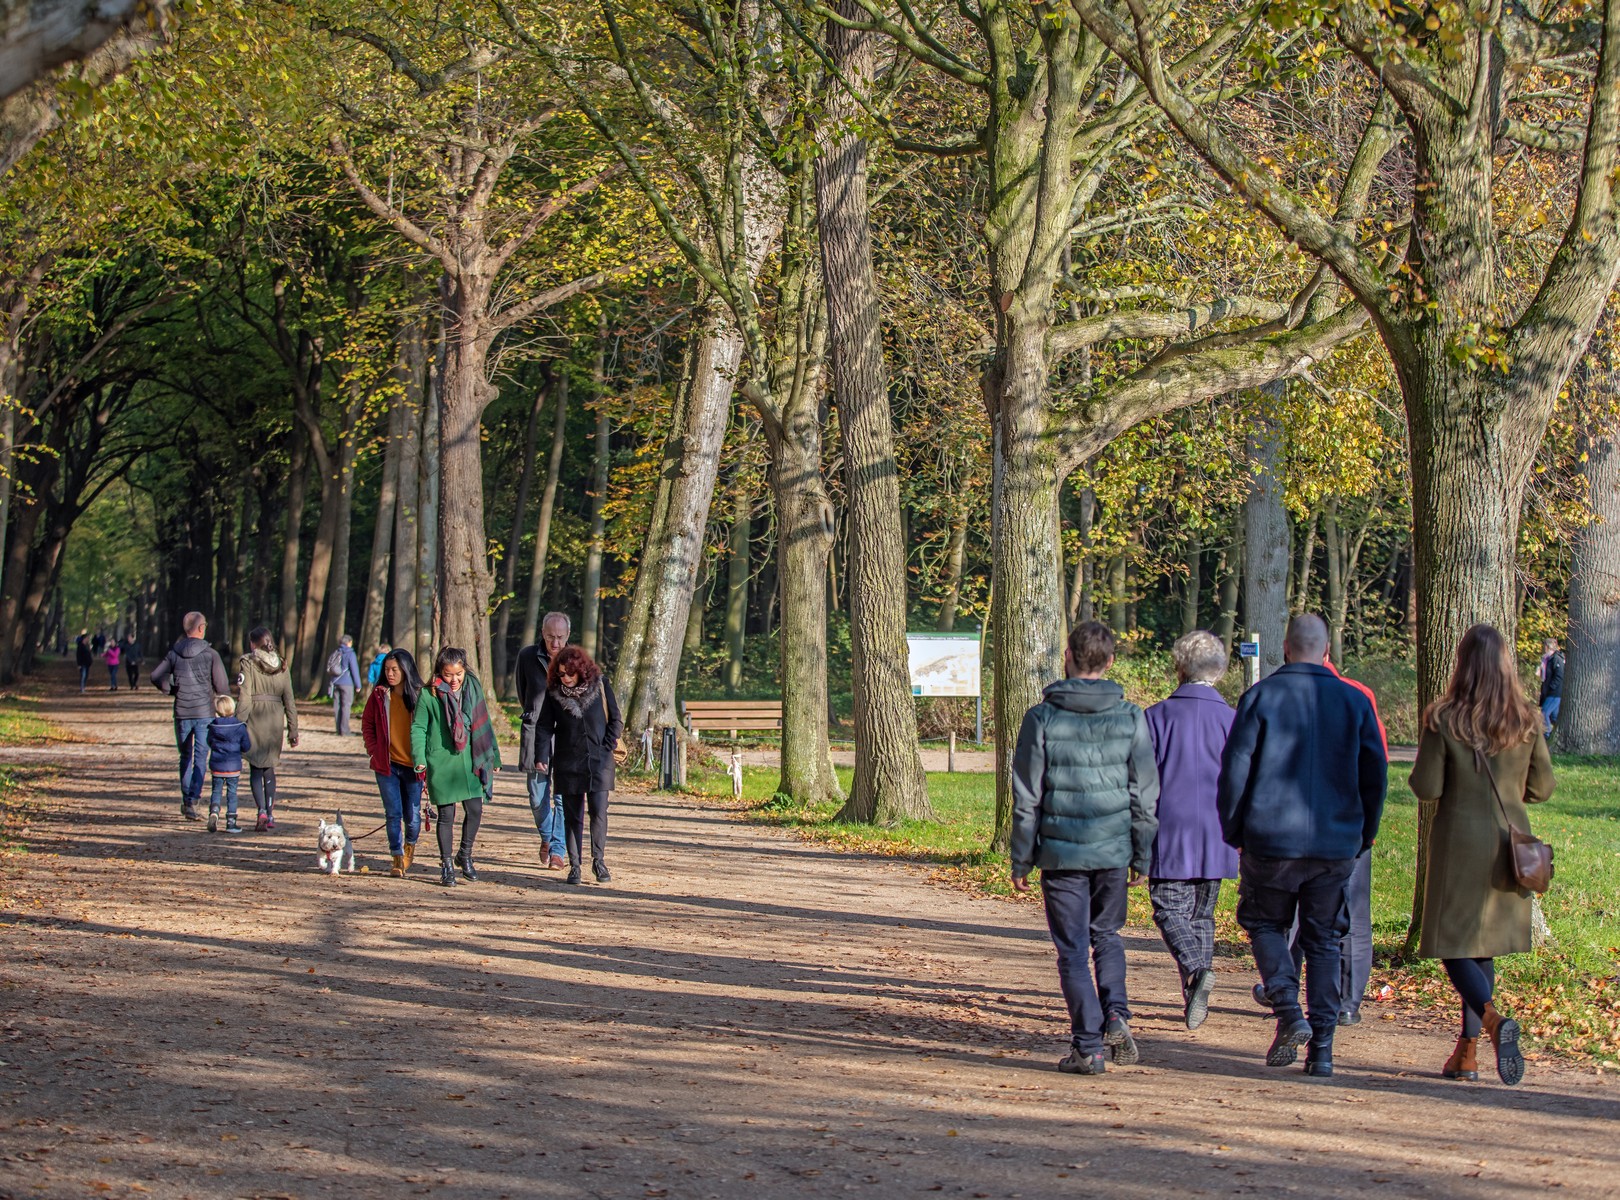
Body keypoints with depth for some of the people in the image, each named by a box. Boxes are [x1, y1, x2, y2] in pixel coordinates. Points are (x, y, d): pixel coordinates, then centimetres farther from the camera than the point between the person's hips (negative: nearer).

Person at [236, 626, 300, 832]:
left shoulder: (247, 663, -5)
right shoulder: (281, 666, 7)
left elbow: (243, 698, -12)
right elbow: (289, 700, 7)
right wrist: (293, 730, 11)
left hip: (255, 720, -4)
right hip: (276, 720, 4)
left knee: (256, 768, 2)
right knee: (270, 768, 16)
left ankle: (261, 811, -16)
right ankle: (270, 814, 15)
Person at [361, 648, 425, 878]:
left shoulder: (418, 696, -2)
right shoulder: (379, 696, 3)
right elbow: (367, 725, 11)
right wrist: (374, 752, 0)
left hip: (412, 765, -1)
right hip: (387, 764, 1)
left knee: (412, 814, 5)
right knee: (393, 813, -4)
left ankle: (410, 846, 34)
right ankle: (397, 859, 4)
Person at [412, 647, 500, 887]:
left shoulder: (473, 688, 6)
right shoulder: (429, 695, -5)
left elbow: (484, 724, 13)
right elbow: (418, 728, -1)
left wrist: (493, 757, 16)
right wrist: (420, 761, -11)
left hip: (470, 761, 3)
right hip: (441, 764, -3)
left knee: (475, 810, 2)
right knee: (446, 815, 2)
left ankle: (465, 856, 24)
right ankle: (446, 866, 14)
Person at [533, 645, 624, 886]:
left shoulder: (600, 685, -3)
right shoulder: (553, 692, 0)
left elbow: (616, 719, 4)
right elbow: (544, 726, 3)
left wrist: (607, 747, -5)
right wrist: (541, 757, -7)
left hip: (598, 761, -1)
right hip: (567, 763, 1)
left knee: (599, 811, -8)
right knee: (572, 815, 4)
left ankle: (599, 861, 6)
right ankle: (574, 865, 10)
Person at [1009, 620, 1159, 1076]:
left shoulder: (1042, 718, -6)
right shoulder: (1130, 718, -1)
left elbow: (1026, 798, -4)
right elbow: (1145, 795, 2)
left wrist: (1021, 860, 3)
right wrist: (1142, 857, 11)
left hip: (1061, 851, -2)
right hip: (1113, 850, 2)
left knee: (1073, 951, 5)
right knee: (1107, 935, 21)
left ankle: (1088, 1047, 4)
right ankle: (1115, 1014, 1)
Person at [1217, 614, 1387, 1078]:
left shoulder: (1261, 696, -4)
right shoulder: (1355, 702, 4)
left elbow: (1234, 769, -5)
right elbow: (1375, 774, 6)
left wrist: (1234, 832, 7)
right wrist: (1363, 836, 16)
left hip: (1270, 841, -2)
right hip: (1336, 846, 2)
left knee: (1264, 923, 15)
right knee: (1324, 942, 10)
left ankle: (1289, 1013, -6)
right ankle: (1321, 1048, 5)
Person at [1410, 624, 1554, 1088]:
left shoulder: (1444, 719, -12)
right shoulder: (1527, 721, -2)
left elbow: (1426, 788, -11)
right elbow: (1542, 788, 4)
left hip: (1459, 839, -4)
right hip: (1509, 842, 4)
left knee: (1455, 948, 1)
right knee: (1483, 945, 16)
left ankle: (1493, 1018, -26)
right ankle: (1467, 1049, 16)